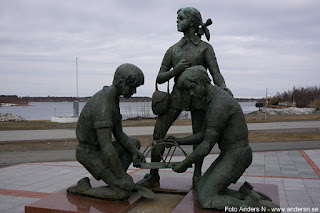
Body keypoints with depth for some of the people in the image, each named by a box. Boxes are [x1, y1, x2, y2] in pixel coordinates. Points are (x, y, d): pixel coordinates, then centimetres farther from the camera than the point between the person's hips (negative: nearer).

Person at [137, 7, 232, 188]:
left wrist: (223, 88, -34)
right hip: (177, 95, 2)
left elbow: (216, 73, -11)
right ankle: (153, 177, 4)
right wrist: (176, 70, -14)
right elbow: (160, 78, 6)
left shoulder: (205, 48, 2)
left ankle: (197, 176, 17)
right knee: (158, 133, -6)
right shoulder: (172, 50, 10)